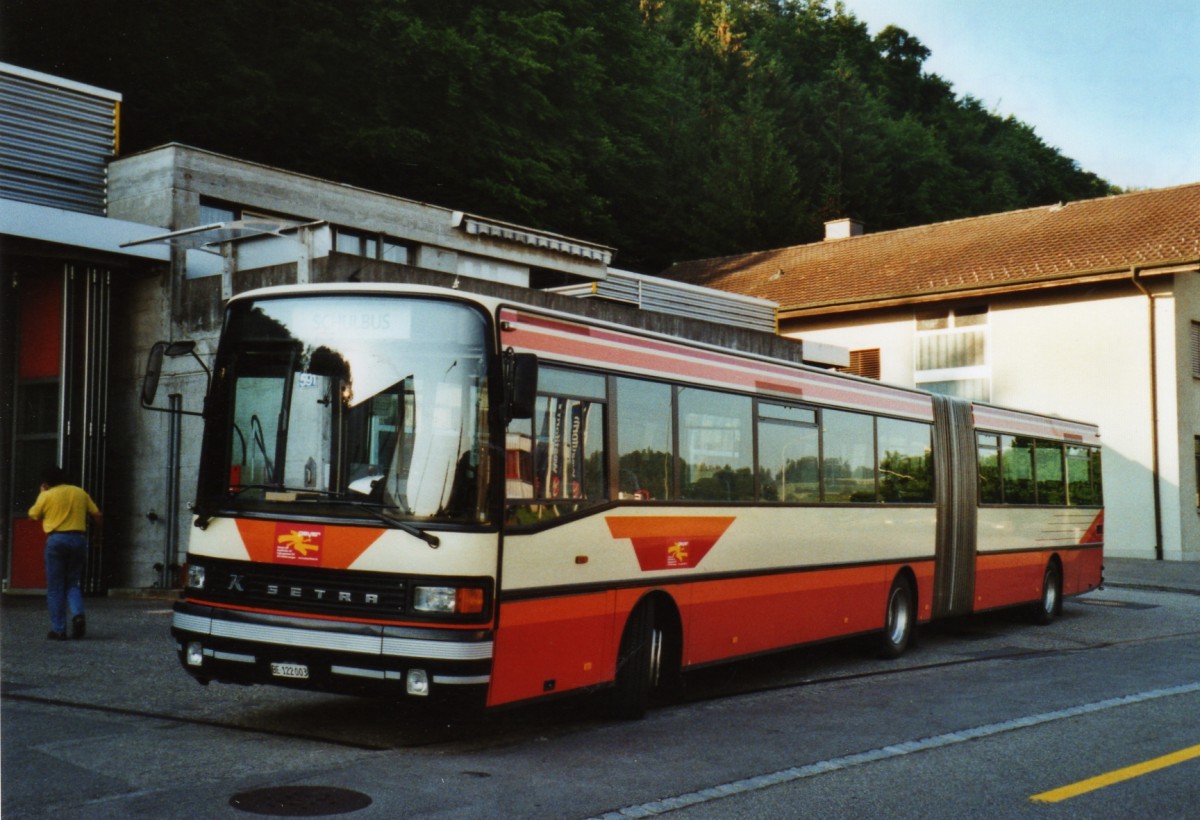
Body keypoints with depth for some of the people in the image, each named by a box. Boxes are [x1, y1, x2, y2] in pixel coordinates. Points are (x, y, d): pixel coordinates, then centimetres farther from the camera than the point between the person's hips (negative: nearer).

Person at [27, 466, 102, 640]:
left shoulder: (47, 496, 1)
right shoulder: (80, 493, 11)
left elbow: (33, 515, 13)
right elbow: (97, 515, 9)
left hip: (56, 539, -3)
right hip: (78, 539, 3)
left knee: (55, 587, 4)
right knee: (73, 583, 14)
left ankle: (59, 629, 2)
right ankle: (78, 614, -12)